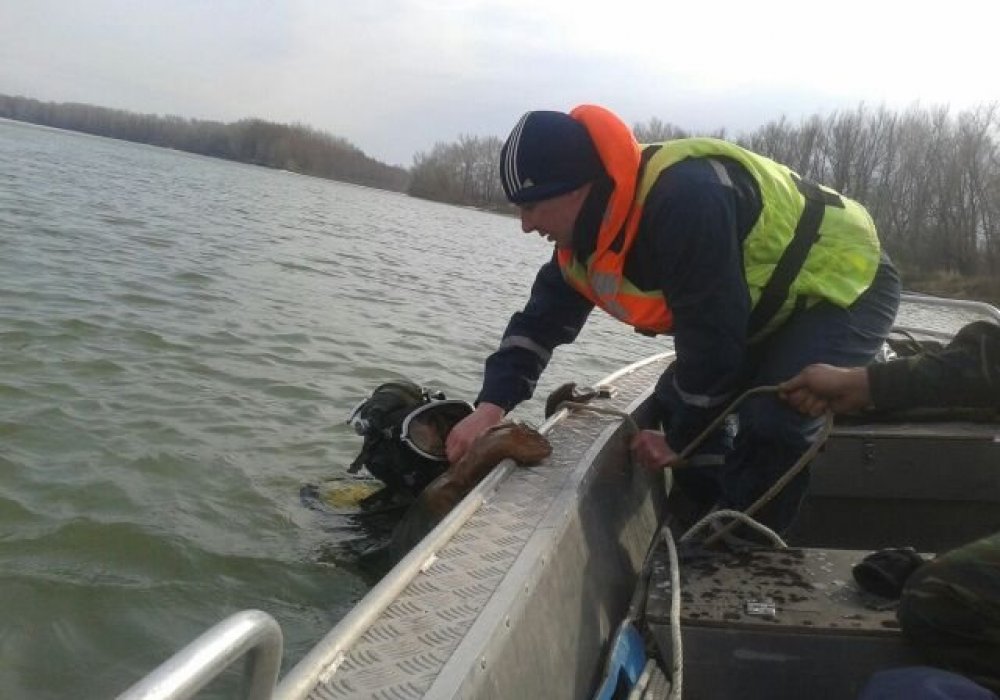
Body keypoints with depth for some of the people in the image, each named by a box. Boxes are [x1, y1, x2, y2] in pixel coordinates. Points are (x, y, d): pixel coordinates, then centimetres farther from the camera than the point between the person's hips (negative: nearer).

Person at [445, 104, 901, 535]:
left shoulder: (686, 201, -38)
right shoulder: (585, 229, -8)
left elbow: (711, 339, -32)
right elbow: (542, 318, -1)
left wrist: (681, 441, -17)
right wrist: (491, 406, -13)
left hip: (848, 284, -9)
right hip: (774, 302, 9)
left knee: (771, 426, -26)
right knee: (675, 407, 4)